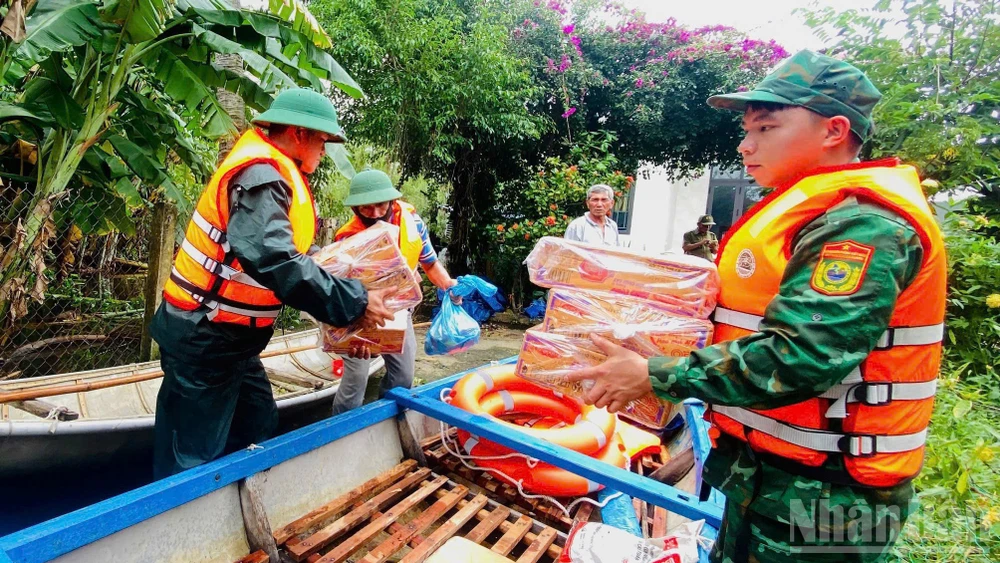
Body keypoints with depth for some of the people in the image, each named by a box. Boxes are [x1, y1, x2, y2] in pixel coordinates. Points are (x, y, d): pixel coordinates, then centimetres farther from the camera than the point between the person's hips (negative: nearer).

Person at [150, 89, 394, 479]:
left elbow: (286, 251, 13)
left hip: (228, 338, 10)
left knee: (258, 428, 19)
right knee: (194, 463, 3)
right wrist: (353, 304, -29)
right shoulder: (260, 175, -22)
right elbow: (278, 263, -35)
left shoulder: (271, 173, 11)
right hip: (204, 342, -10)